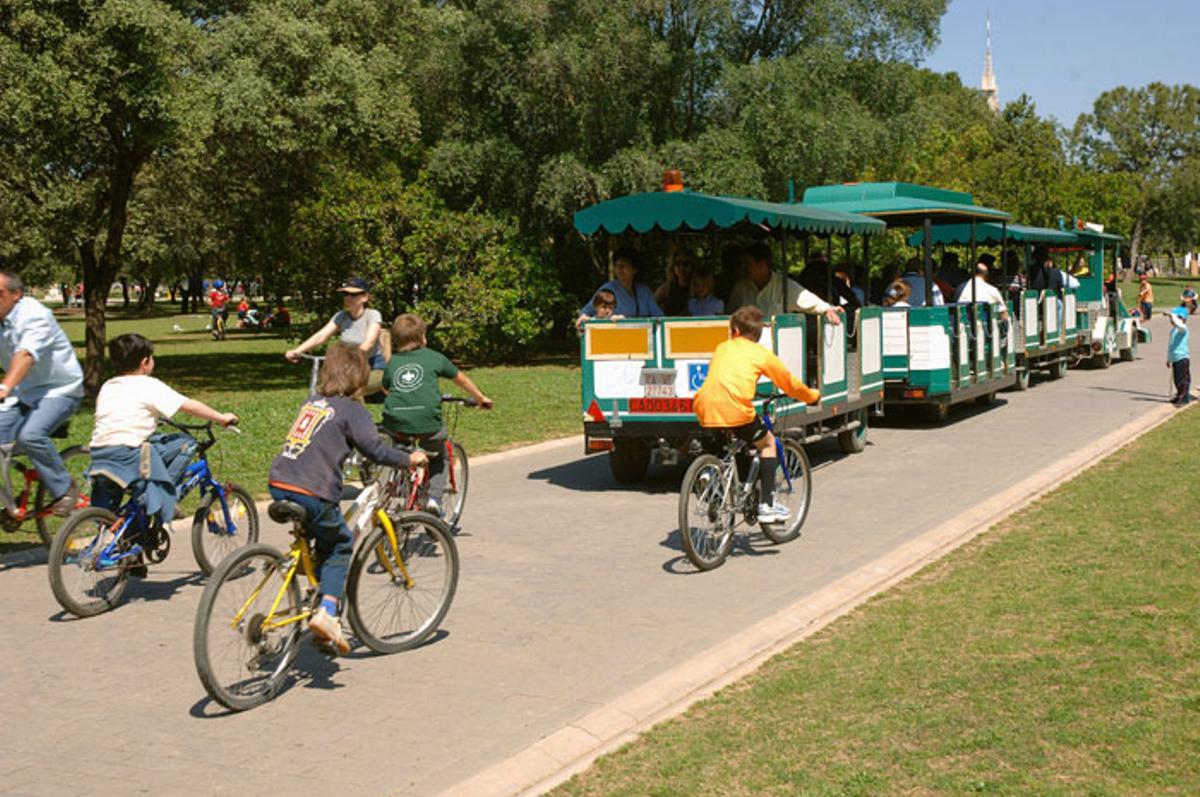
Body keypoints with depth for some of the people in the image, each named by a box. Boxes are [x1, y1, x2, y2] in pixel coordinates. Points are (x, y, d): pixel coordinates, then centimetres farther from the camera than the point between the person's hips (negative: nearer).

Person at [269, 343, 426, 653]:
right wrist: (409, 459, 5)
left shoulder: (311, 402, 19)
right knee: (339, 546, 10)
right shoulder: (352, 410, -1)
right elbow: (375, 449, -8)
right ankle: (327, 610, -4)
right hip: (313, 492, -6)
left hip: (278, 484, 6)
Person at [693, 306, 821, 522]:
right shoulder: (762, 354, 15)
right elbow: (790, 383, 24)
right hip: (735, 409, -4)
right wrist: (813, 396, 43)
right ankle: (766, 505, 15)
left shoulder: (722, 348, 25)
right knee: (767, 443, 20)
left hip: (705, 409, 4)